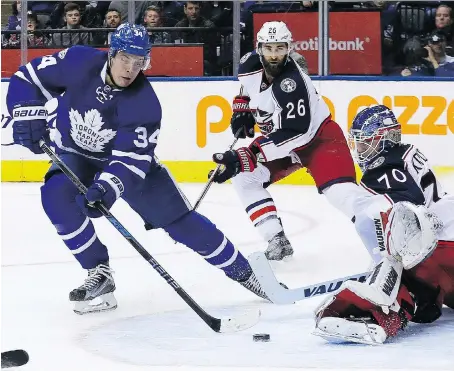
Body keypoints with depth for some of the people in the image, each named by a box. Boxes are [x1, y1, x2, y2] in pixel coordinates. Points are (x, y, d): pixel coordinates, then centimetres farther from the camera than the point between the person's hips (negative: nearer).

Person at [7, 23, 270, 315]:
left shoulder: (145, 105, -28)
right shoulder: (78, 63, -24)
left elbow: (131, 160, -32)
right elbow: (27, 79, -11)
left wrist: (106, 189, -49)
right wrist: (29, 116, -27)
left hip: (128, 158, -1)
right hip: (76, 156, 1)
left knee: (180, 220, -5)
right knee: (56, 196, -30)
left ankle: (242, 271, 12)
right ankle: (100, 275, -16)